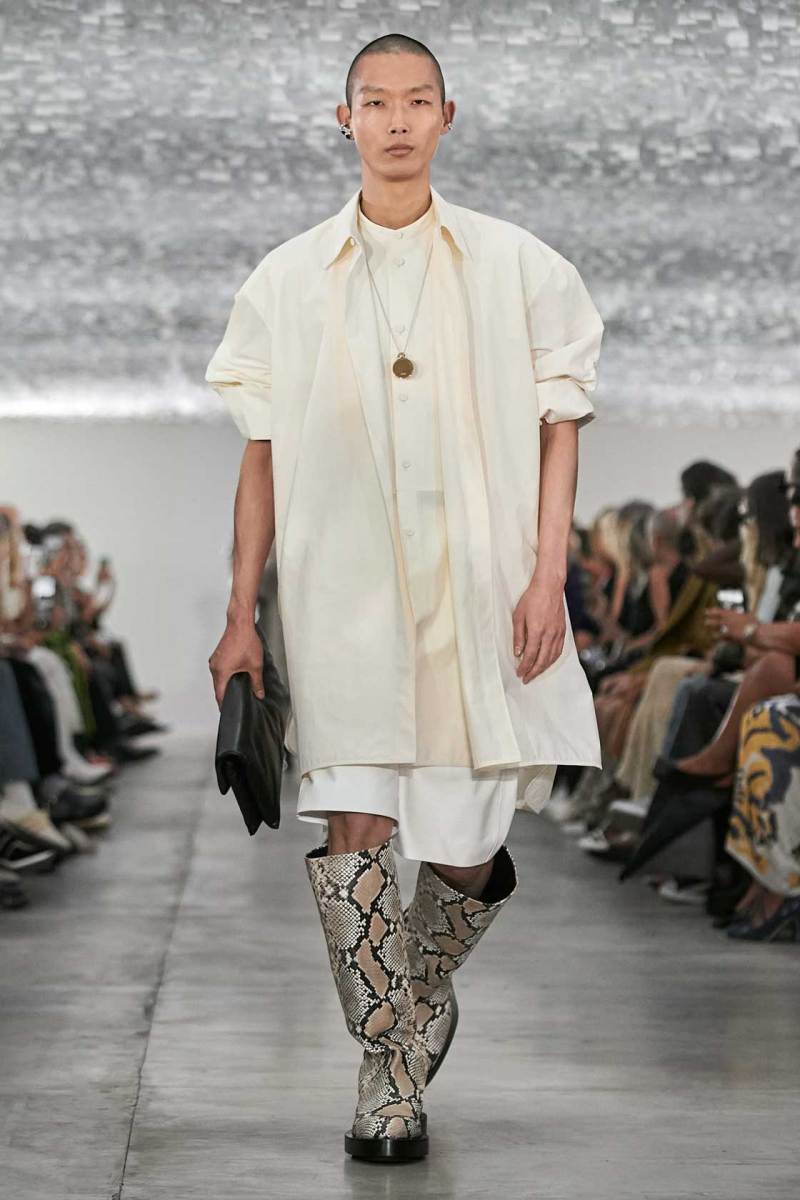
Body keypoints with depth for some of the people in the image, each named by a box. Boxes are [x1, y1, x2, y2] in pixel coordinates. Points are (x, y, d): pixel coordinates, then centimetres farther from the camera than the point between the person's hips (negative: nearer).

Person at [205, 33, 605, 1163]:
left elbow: (558, 428, 7)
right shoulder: (287, 279, 7)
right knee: (351, 826, -10)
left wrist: (549, 578, -4)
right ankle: (389, 1073, 2)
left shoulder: (518, 266, 6)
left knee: (464, 851, 3)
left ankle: (424, 990, 35)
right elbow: (262, 455, 9)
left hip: (478, 597, 0)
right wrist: (241, 618, 5)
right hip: (341, 592, 0)